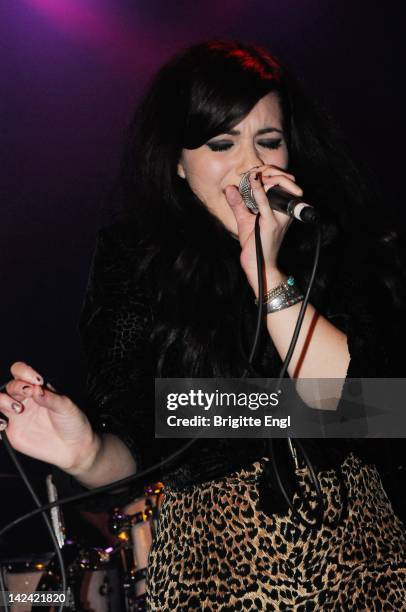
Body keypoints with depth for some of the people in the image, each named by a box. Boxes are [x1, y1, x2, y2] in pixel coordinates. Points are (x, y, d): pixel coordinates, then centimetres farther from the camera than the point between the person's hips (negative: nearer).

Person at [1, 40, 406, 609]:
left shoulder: (335, 245, -6)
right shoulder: (137, 264, -7)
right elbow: (133, 455, -4)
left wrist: (266, 271, -21)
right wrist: (86, 452, -25)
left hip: (352, 551, 1)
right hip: (211, 563, -1)